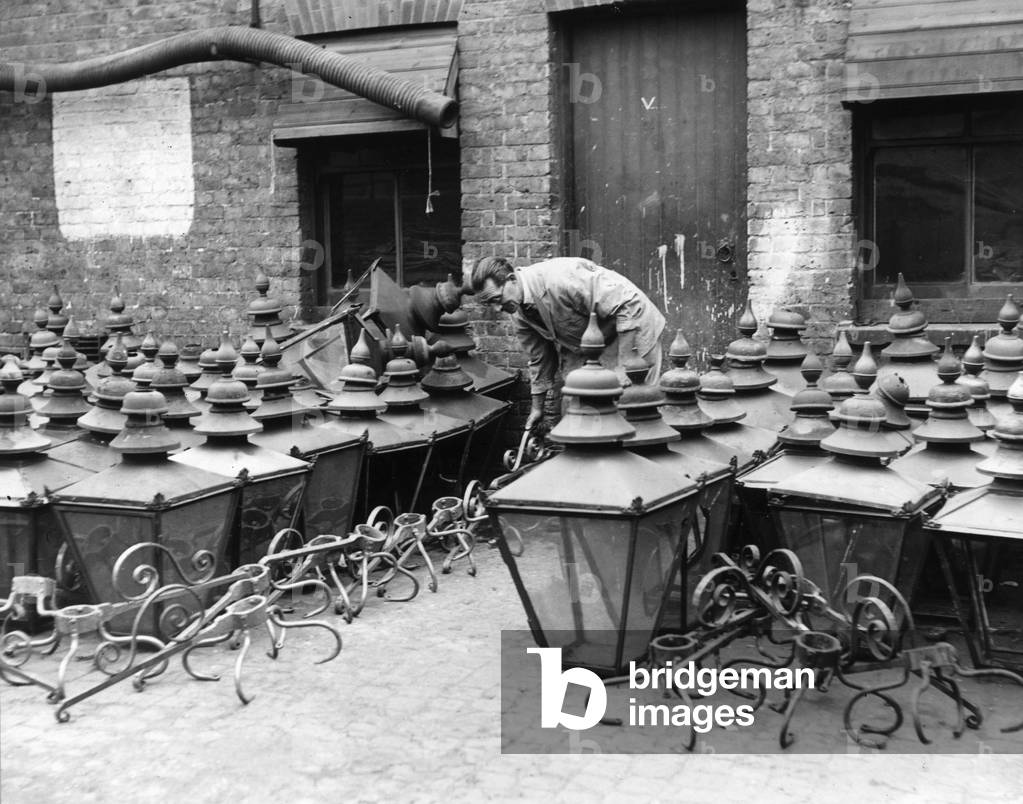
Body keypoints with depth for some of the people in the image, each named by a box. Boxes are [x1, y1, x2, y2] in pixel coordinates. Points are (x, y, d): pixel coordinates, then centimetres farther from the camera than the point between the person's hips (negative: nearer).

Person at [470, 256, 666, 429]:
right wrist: (537, 406, 15)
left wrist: (624, 366, -33)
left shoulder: (558, 280, -34)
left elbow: (629, 304, -33)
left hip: (633, 331, -7)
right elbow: (538, 358, 11)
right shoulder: (519, 313, -6)